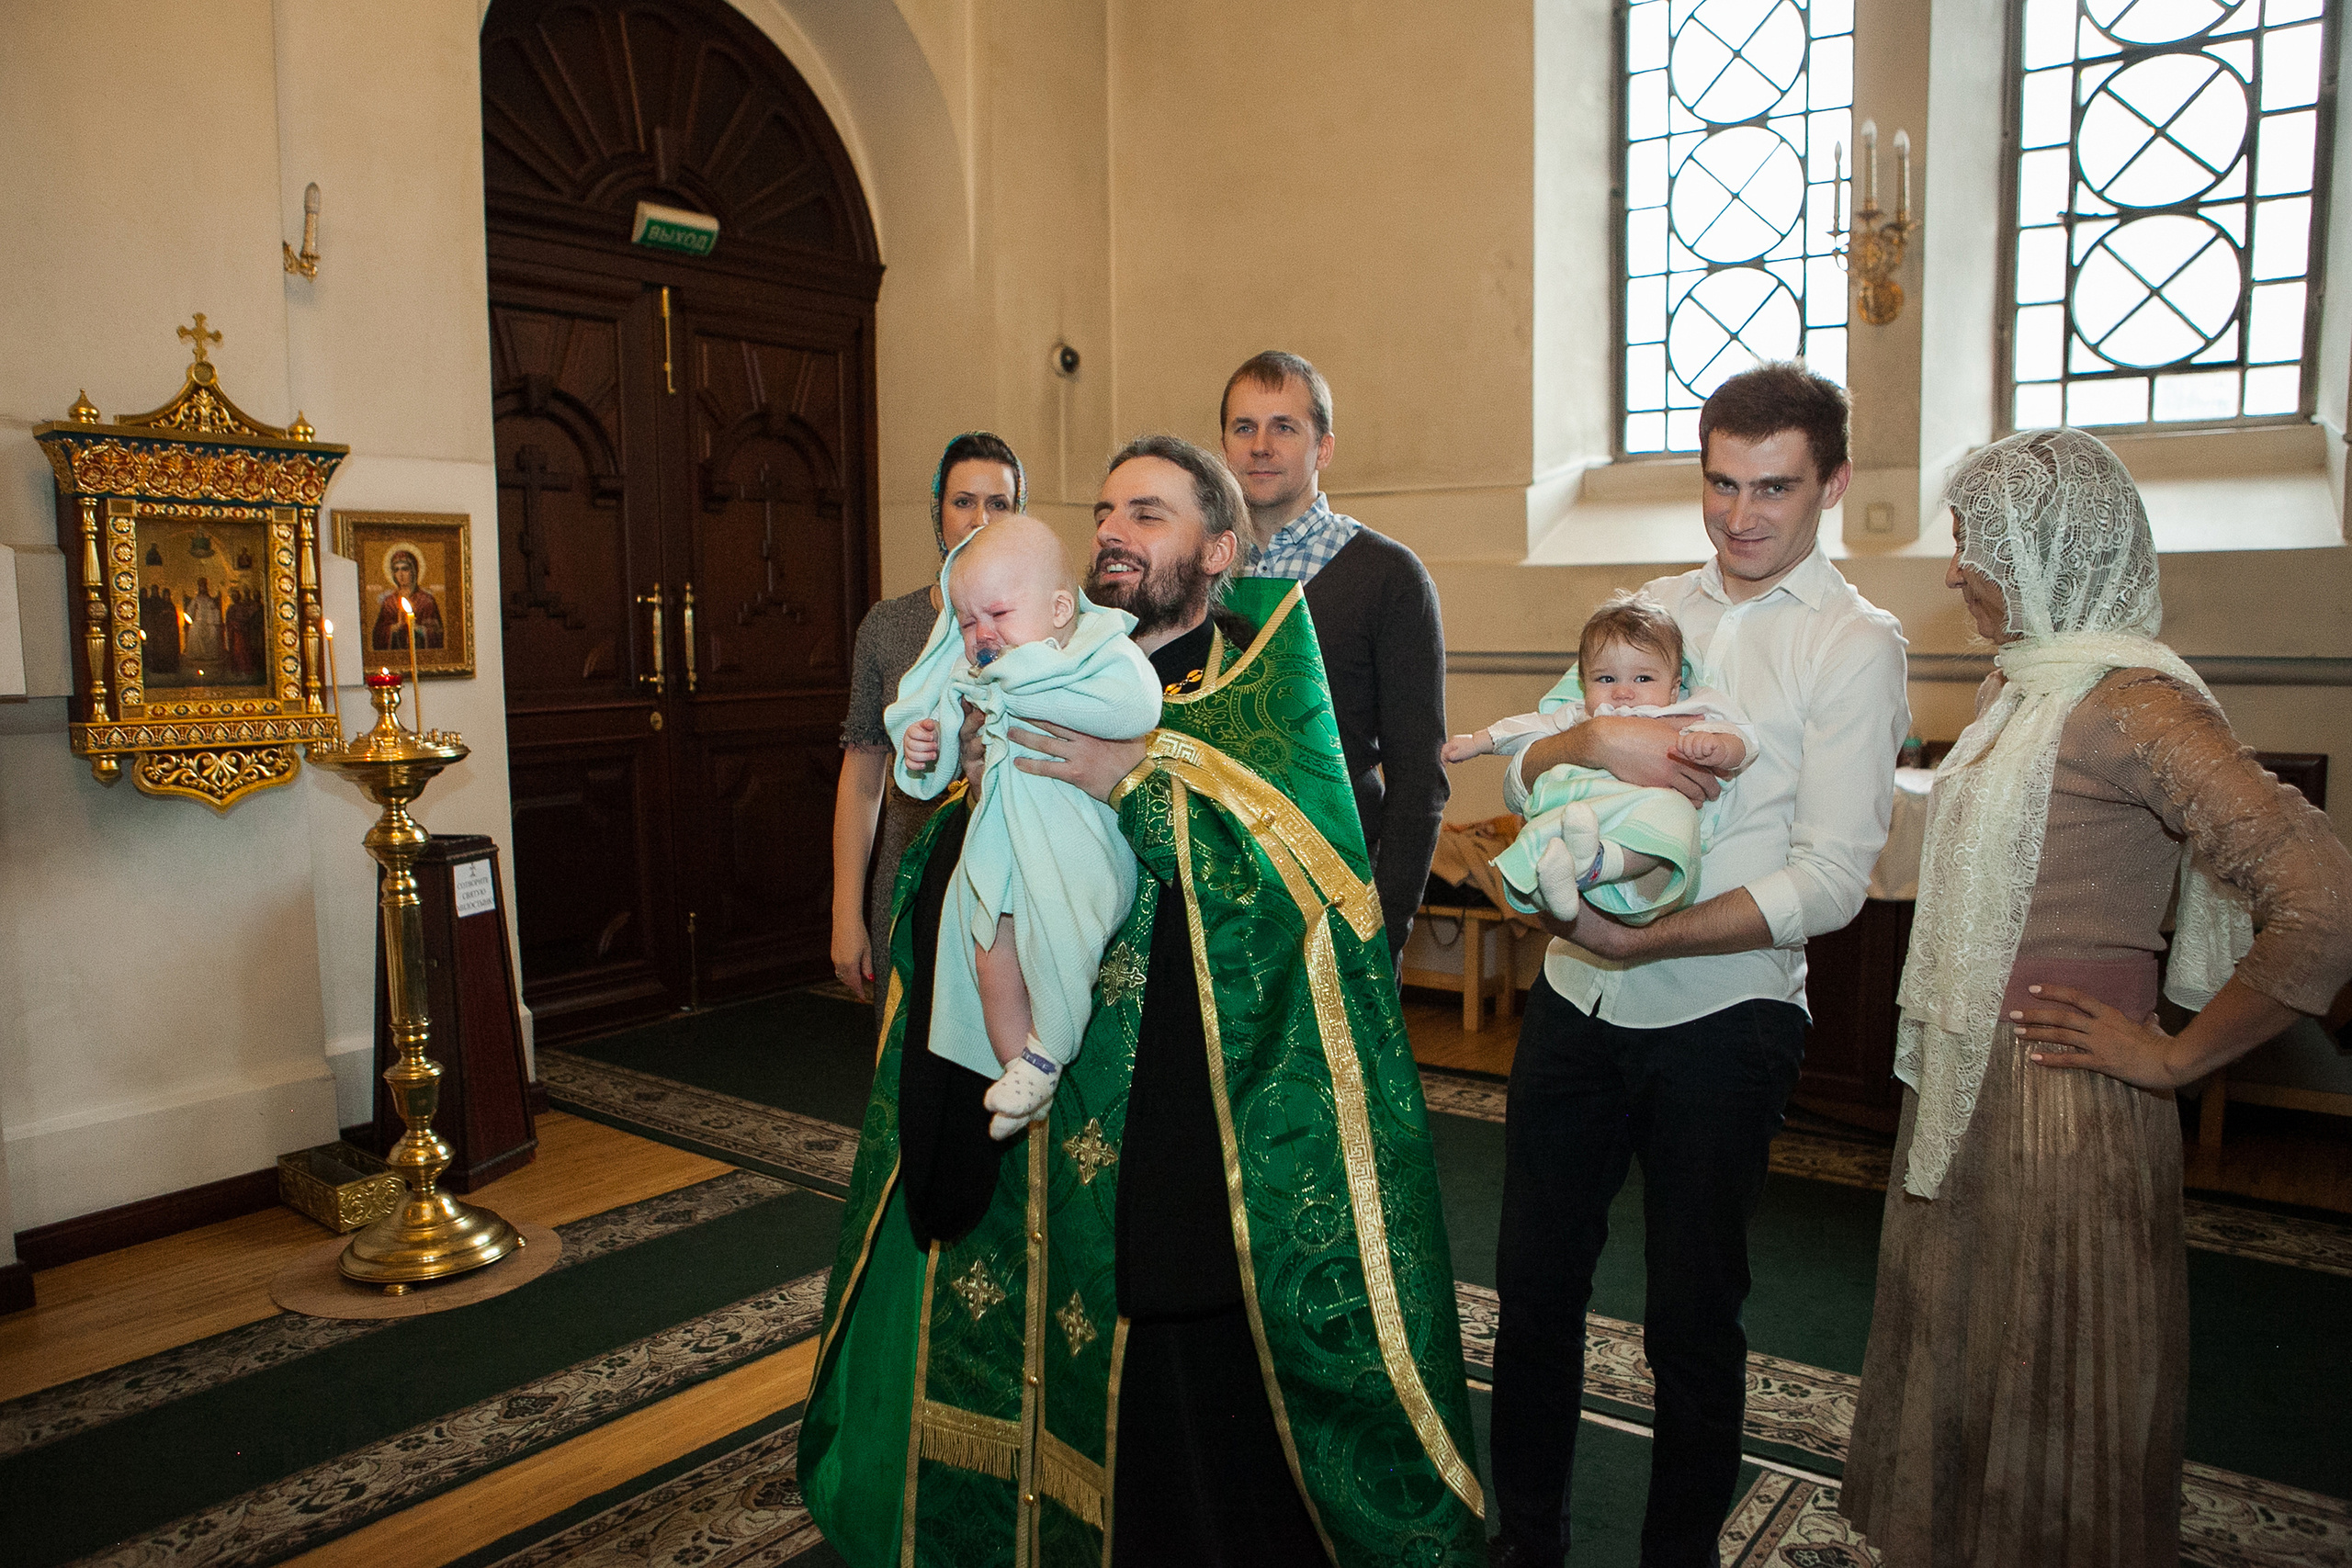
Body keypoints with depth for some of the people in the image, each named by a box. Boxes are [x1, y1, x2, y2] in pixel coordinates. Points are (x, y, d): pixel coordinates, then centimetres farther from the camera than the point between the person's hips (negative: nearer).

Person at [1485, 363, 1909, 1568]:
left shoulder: (1855, 644, -5)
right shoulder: (1652, 608, 9)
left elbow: (1829, 880, -14)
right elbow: (1521, 780, 5)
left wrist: (1646, 940, -22)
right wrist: (1592, 738, -17)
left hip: (1720, 1021, -4)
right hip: (1575, 998, 5)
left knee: (1691, 1320, 11)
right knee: (1534, 1284, 14)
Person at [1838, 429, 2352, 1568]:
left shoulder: (2130, 701, -19)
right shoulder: (2021, 685, 9)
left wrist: (2175, 1057, -19)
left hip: (2057, 1107, -9)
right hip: (1962, 1089, 9)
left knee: (2040, 1400, 9)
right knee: (1953, 1376, 22)